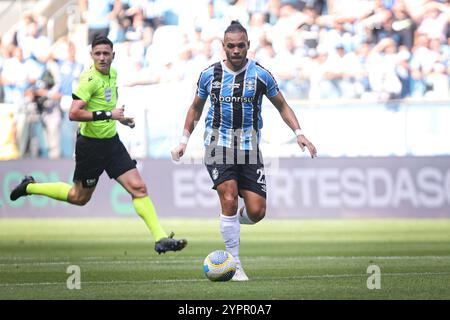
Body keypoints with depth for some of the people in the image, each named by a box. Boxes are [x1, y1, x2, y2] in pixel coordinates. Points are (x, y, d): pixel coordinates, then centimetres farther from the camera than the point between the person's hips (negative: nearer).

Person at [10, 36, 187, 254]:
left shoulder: (112, 73, 6)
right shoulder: (90, 78, -20)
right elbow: (73, 113, -29)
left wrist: (119, 117, 15)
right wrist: (108, 115, -28)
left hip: (112, 142, 7)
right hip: (91, 144, -7)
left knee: (138, 188, -7)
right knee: (80, 198, 11)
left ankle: (161, 239, -9)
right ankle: (30, 187, 33)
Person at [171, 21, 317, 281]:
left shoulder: (261, 75, 0)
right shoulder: (209, 75, 2)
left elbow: (282, 106, 11)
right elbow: (196, 108, 18)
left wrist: (299, 133, -1)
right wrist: (185, 140, 14)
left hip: (250, 150, 1)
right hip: (218, 145, -1)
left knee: (257, 212, -7)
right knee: (229, 200, -19)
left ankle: (231, 220, 31)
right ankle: (235, 264, -8)